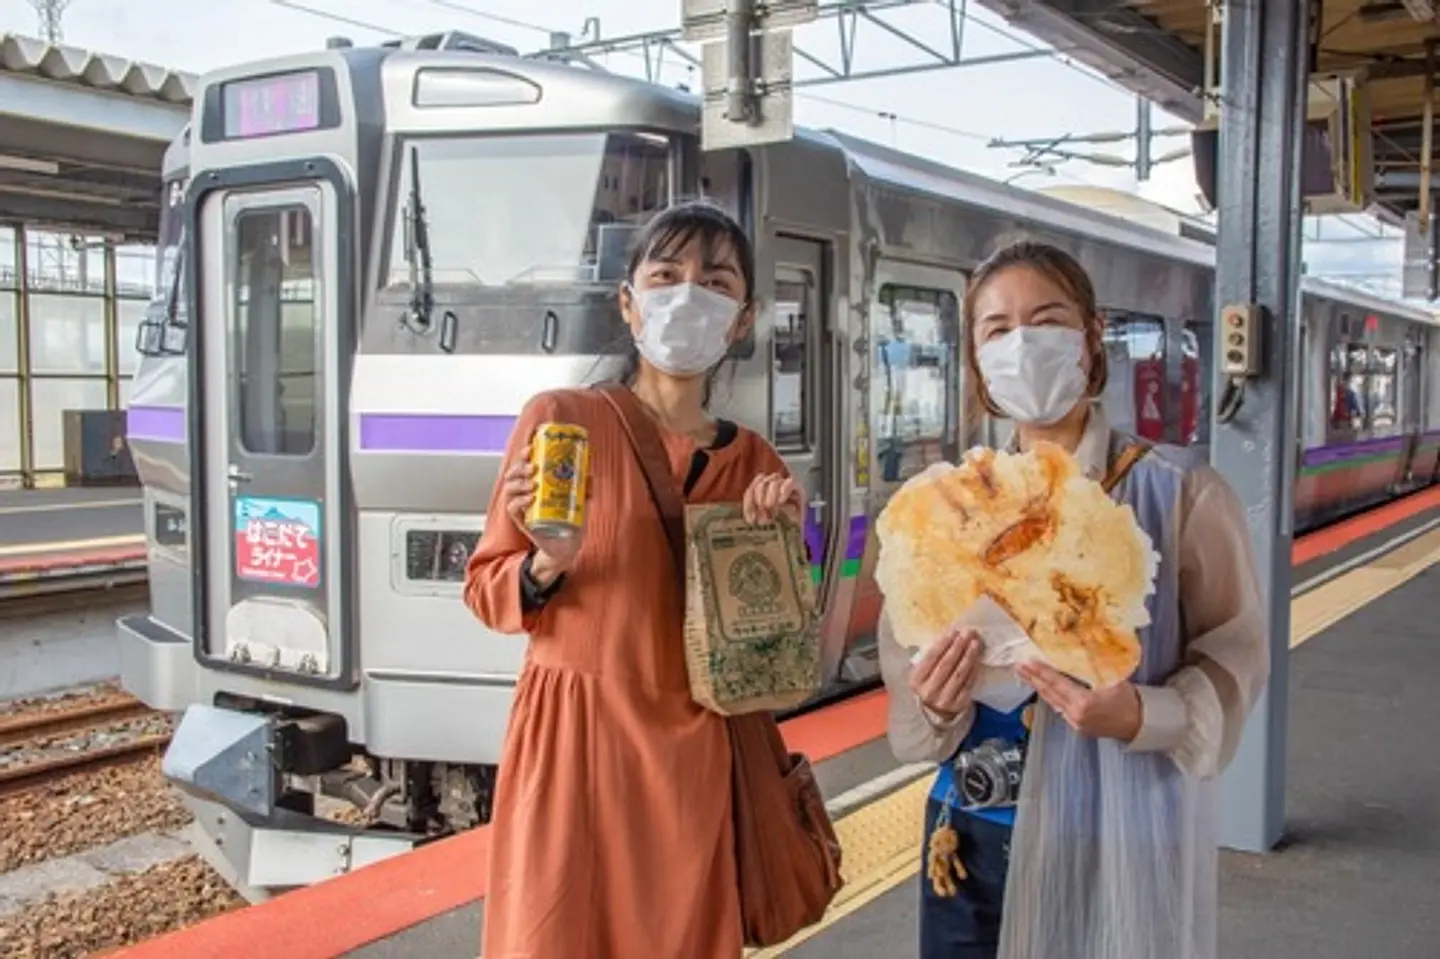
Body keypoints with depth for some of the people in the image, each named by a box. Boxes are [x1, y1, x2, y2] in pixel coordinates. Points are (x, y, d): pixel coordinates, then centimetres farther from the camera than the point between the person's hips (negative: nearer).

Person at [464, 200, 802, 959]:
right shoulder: (560, 419, -6)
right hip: (571, 740, -3)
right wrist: (550, 563, -20)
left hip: (693, 755, 3)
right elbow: (485, 589, -1)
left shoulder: (754, 462, 5)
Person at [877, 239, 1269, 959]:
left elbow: (1232, 660, -8)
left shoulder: (1179, 492, -7)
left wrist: (1142, 715, -25)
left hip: (1119, 841, -3)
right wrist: (936, 705, -18)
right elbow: (908, 664, 3)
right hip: (974, 834, 3)